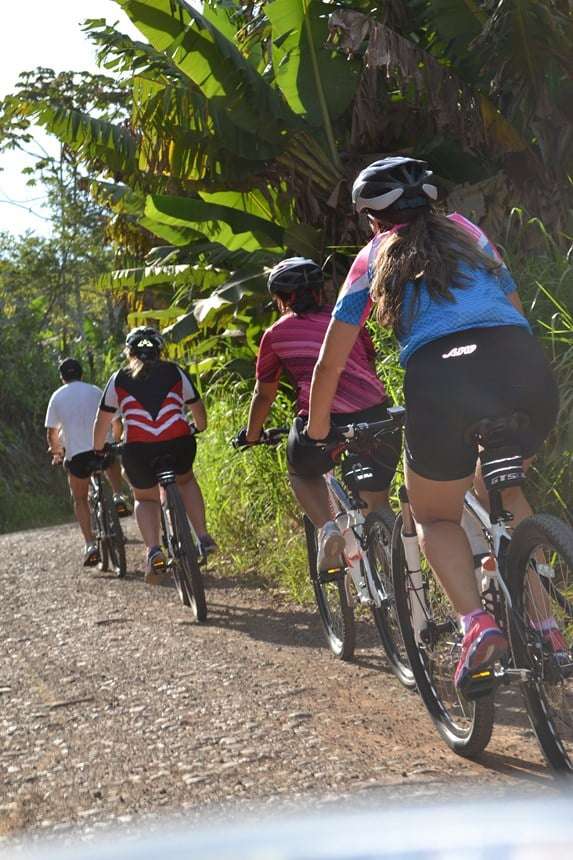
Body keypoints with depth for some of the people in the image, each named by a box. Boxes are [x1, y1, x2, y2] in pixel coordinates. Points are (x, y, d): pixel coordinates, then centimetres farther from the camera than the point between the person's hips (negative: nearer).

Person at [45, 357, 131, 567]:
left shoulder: (57, 396, 9)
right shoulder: (95, 391, 11)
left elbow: (51, 434, 12)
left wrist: (56, 452, 31)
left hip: (77, 454, -1)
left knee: (80, 499, 18)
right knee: (112, 462, 38)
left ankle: (90, 546, 3)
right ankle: (118, 497, 15)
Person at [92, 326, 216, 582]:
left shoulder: (119, 379, 17)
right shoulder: (176, 373, 18)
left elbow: (102, 421, 23)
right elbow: (198, 410, 28)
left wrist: (97, 451, 39)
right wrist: (199, 429, 49)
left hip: (138, 451, -1)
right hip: (179, 445, 1)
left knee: (145, 498, 25)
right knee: (185, 480, 33)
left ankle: (153, 551, 0)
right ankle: (203, 537, 20)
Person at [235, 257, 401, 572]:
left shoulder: (276, 334, 16)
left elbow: (264, 395, 26)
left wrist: (250, 436, 44)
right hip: (377, 416, 3)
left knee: (301, 471, 30)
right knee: (376, 502, 21)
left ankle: (327, 527, 5)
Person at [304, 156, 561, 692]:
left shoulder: (374, 257, 23)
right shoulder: (467, 232, 29)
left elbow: (330, 363, 25)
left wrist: (316, 427, 41)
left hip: (441, 380, -3)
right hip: (526, 368, 3)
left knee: (435, 516, 23)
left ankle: (476, 622, -5)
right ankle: (543, 627, 19)